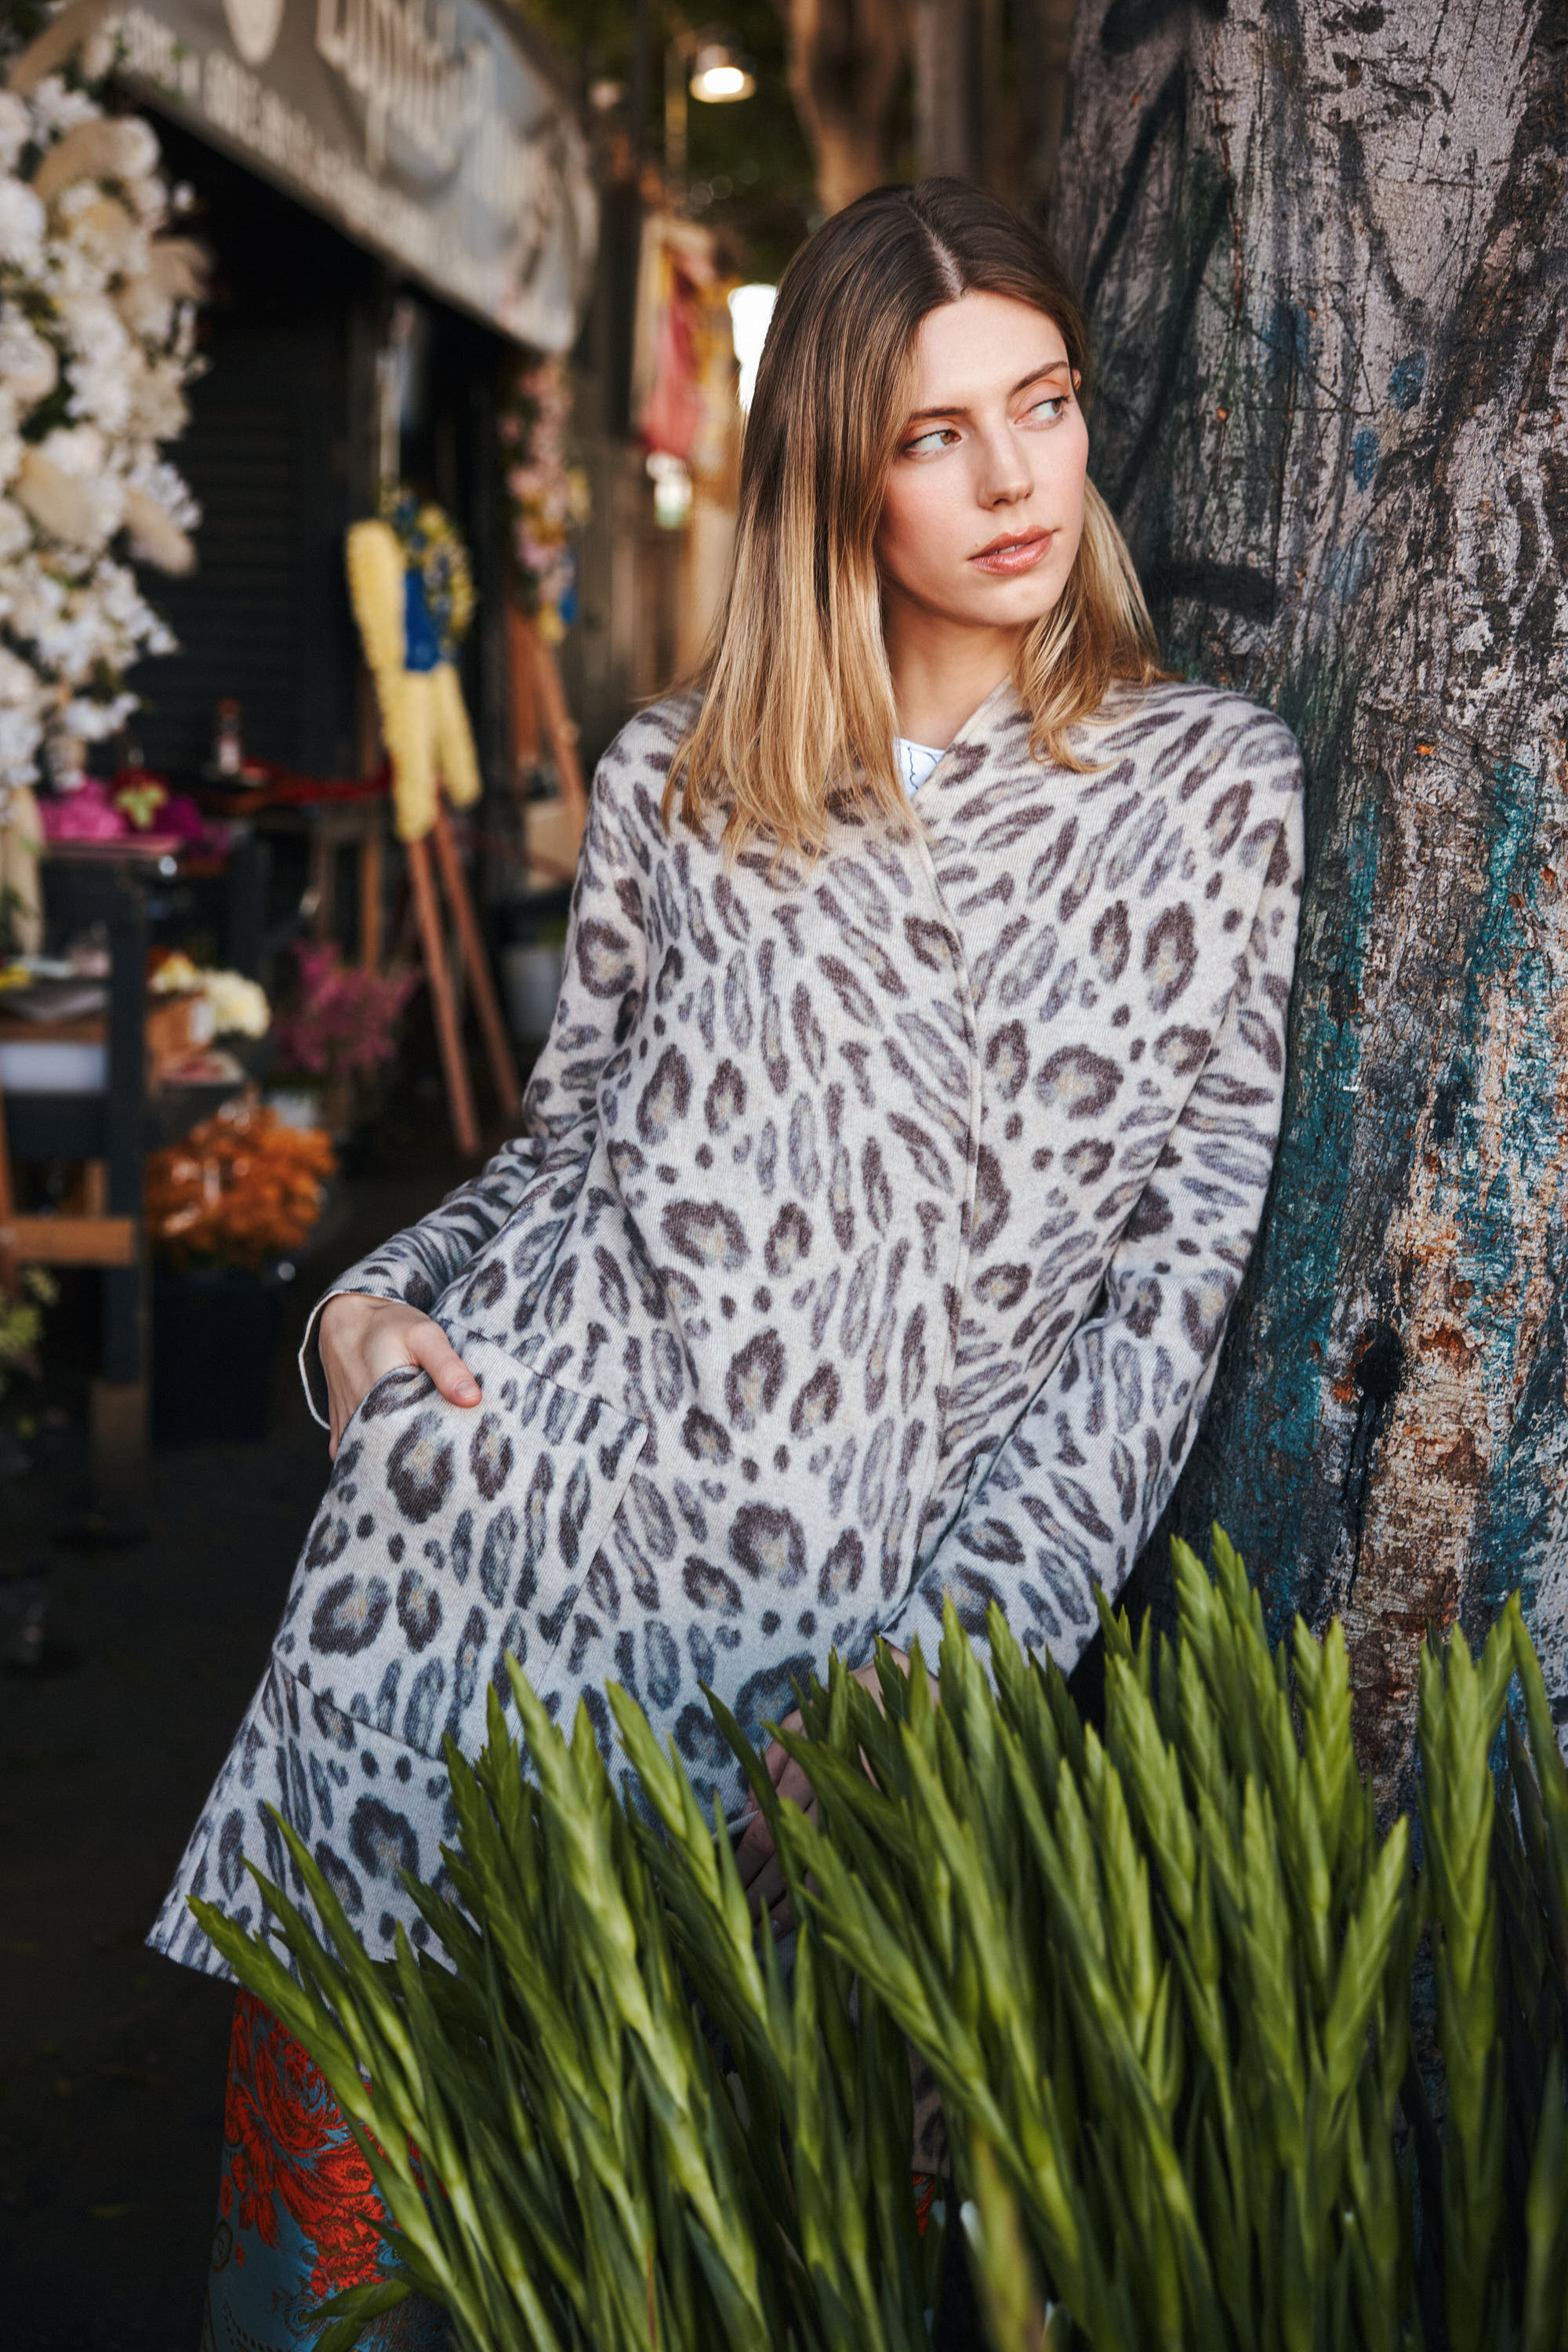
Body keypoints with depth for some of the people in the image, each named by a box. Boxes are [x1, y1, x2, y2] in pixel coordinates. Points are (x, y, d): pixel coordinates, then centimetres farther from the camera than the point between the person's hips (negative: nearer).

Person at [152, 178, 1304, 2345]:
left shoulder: (1210, 781, 7)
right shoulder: (678, 779, 15)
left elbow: (1186, 1263, 1)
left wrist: (956, 1654, -10)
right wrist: (377, 1301, 1)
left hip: (838, 1610, -2)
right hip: (511, 1492, 2)